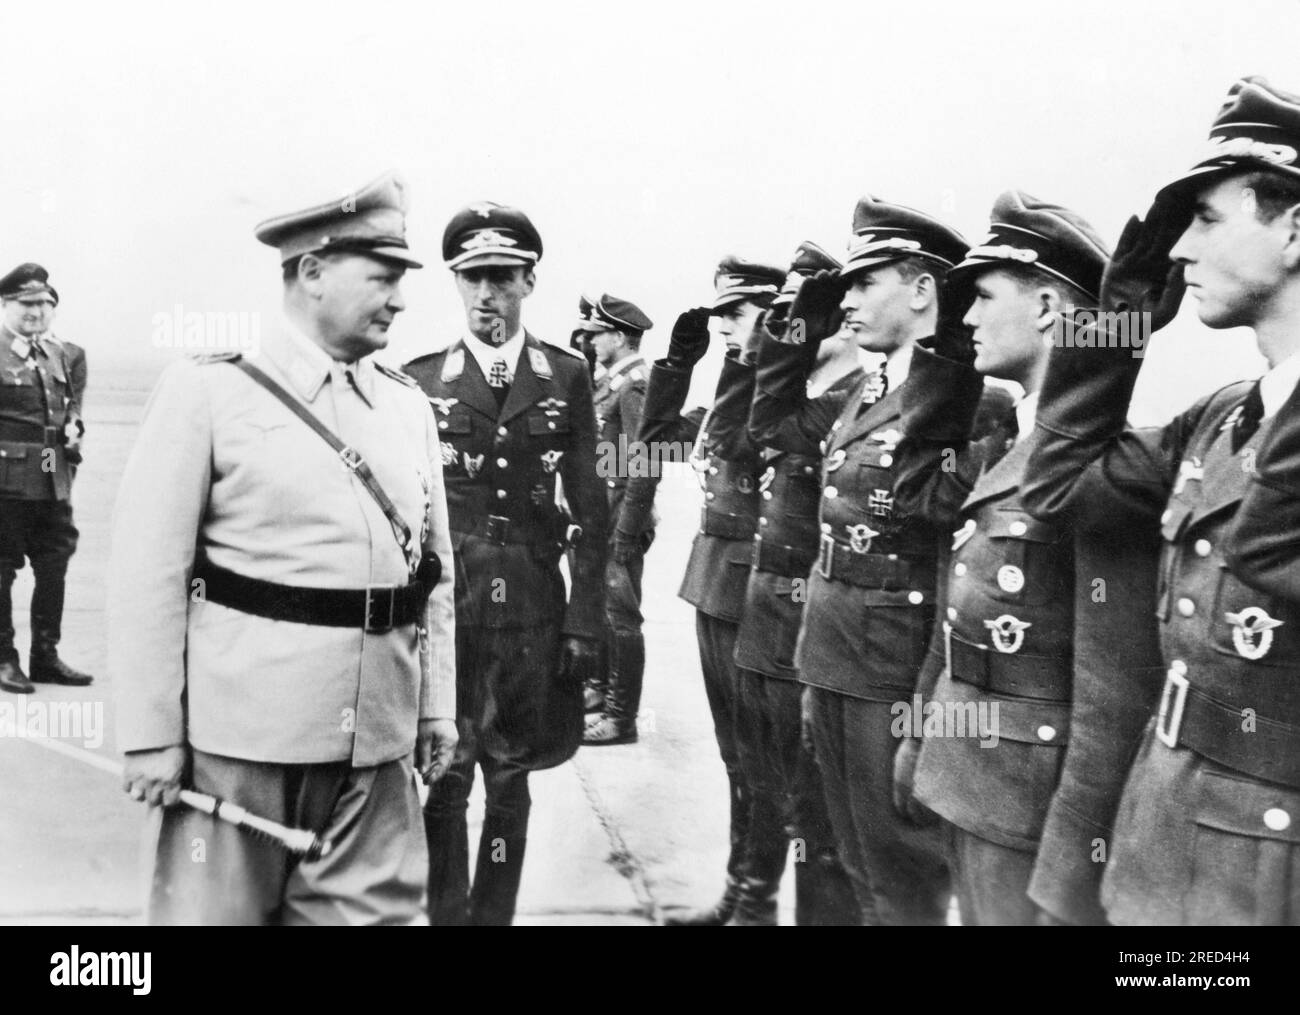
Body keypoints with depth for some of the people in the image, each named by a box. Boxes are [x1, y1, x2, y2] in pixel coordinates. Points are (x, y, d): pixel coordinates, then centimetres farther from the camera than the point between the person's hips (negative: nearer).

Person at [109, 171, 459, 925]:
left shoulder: (410, 406, 11)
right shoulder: (208, 392, -4)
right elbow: (149, 573, -7)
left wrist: (438, 709, 9)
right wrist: (151, 734, -10)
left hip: (378, 742, 4)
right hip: (237, 732, -4)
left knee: (382, 912, 8)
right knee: (213, 910, 7)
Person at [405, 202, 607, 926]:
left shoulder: (568, 376, 3)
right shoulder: (422, 379, 2)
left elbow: (590, 508, 3)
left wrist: (585, 620, -2)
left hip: (532, 606, 1)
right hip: (445, 601, -1)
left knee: (511, 777, 11)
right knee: (444, 775, 0)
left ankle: (495, 912, 24)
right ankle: (446, 911, 15)